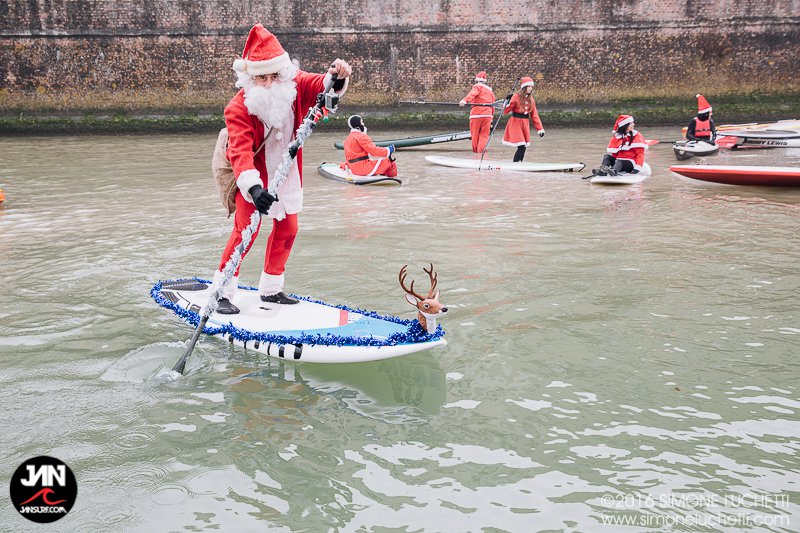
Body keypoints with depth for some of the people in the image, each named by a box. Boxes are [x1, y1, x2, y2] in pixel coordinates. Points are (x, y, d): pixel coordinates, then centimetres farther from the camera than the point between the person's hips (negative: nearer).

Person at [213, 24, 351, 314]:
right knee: (245, 230, -12)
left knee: (287, 229, 12)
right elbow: (240, 151, -38)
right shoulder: (238, 108, -29)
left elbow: (321, 86, -26)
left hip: (288, 173, 6)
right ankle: (222, 292, 1)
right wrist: (253, 187, -53)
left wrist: (336, 78, -51)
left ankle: (271, 289, 29)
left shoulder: (295, 86, -15)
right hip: (255, 177, -6)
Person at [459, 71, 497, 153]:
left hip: (477, 114, -5)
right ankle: (481, 150, -8)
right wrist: (491, 117, 31)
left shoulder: (477, 86, 4)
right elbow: (492, 105, 25)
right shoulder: (490, 90, 24)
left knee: (475, 133, 6)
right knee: (484, 134, 3)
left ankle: (475, 149, 14)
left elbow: (472, 94, -18)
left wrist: (465, 100, -35)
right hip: (488, 114, 5)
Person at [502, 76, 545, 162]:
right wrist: (508, 102, -26)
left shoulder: (530, 99, 8)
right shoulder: (516, 97, -9)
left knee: (523, 147, 5)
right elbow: (505, 112, -8)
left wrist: (540, 129, 7)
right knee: (521, 147, -16)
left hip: (525, 124, 6)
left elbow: (534, 115, 11)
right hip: (516, 123, -6)